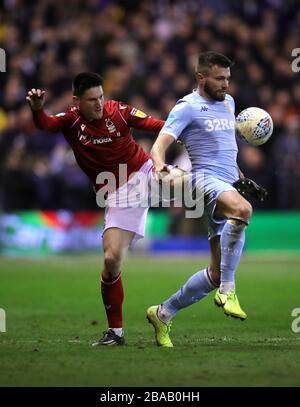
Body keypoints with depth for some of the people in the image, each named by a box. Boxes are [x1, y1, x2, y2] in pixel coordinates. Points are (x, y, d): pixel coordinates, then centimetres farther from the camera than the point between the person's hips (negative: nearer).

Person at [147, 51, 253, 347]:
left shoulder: (228, 102, 20)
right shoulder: (188, 107, -3)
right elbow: (161, 143, -15)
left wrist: (241, 177, 33)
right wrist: (159, 163, -36)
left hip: (228, 185, 8)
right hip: (205, 178, -8)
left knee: (216, 273, 3)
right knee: (242, 209, -41)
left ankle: (163, 314, 18)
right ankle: (227, 290, -34)